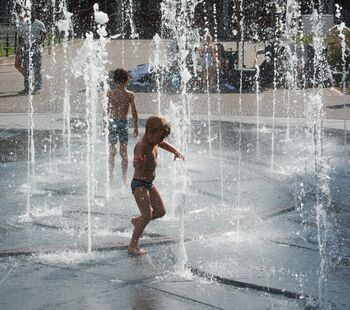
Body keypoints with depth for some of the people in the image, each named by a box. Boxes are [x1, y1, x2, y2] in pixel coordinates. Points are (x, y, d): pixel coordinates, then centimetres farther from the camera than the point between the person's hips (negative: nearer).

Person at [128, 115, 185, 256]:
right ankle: (132, 246, -11)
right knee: (147, 215, -17)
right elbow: (136, 163, -44)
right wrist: (138, 162, -67)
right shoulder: (142, 146, -24)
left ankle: (137, 221, 35)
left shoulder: (154, 142, 4)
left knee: (160, 211, 13)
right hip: (139, 184, -9)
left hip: (149, 184, 9)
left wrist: (176, 152, 18)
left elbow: (164, 144, 30)